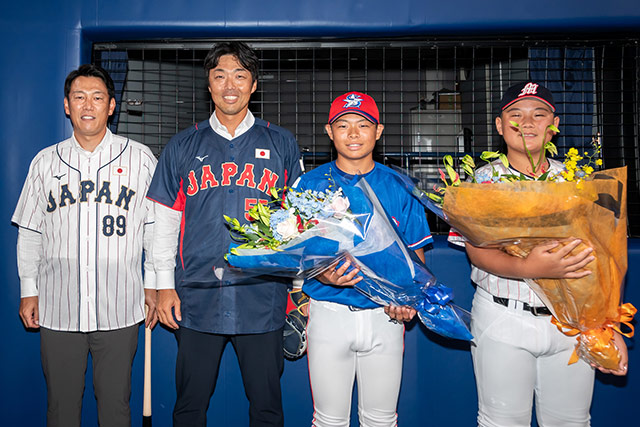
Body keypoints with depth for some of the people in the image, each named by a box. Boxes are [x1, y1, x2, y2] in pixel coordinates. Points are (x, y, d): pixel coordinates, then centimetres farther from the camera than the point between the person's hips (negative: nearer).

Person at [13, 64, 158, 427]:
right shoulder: (46, 161, 8)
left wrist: (153, 284, 3)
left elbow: (156, 227, 5)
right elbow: (30, 231, 12)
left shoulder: (141, 159, 2)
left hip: (119, 309, -2)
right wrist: (29, 289, 10)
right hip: (57, 308, 2)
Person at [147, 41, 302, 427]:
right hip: (198, 297, 1)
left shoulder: (282, 145, 6)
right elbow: (165, 221, 9)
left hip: (263, 298, 0)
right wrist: (165, 284, 4)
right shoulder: (183, 146, 8)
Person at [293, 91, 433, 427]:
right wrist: (323, 275, -20)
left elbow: (416, 253, 7)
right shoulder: (309, 185, 1)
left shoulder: (399, 188, 4)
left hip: (385, 316, 1)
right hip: (329, 314, -1)